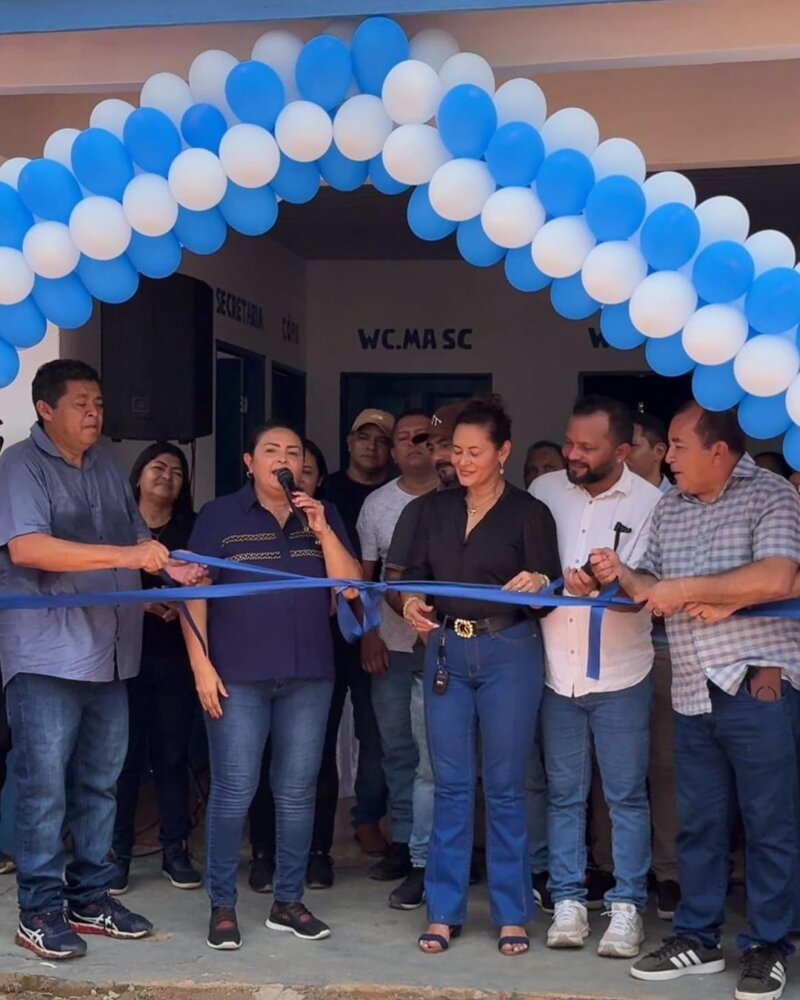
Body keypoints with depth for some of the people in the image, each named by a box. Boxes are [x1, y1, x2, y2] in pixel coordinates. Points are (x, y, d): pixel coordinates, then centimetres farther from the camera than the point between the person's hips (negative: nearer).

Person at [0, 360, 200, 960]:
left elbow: (136, 535, 25)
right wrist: (127, 556, -27)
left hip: (108, 654, 7)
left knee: (99, 784, 13)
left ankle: (90, 898, 24)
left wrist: (169, 566, 2)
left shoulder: (106, 468, 14)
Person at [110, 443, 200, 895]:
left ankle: (176, 850, 11)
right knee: (125, 754, -4)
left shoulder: (192, 529, 11)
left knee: (173, 753, 4)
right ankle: (118, 853, 3)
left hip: (175, 656, 2)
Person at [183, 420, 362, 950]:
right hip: (239, 675, -3)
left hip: (309, 675, 3)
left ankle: (289, 901, 20)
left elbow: (352, 586, 2)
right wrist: (202, 664, -10)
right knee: (234, 791, -3)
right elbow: (194, 594, -2)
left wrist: (322, 531, -10)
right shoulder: (220, 516, 1)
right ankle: (223, 905, 10)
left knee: (298, 792, 8)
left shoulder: (324, 514, 9)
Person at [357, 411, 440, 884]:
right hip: (392, 643, 3)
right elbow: (361, 574, 9)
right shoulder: (377, 504, 8)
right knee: (397, 746, 8)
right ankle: (404, 842, 18)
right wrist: (367, 634, 1)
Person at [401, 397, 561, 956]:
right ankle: (444, 910, 16)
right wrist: (410, 601, -10)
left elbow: (551, 595, -6)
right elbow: (417, 573, 11)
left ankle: (511, 913, 15)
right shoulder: (437, 508, 9)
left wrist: (538, 585, -29)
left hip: (509, 653, -3)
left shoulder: (529, 512, -3)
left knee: (504, 786, 3)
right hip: (446, 651, 3)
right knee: (451, 784, 7)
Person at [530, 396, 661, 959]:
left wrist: (605, 586, -28)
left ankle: (627, 907, 16)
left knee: (626, 796, 6)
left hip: (619, 676, -2)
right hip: (556, 673, 3)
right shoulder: (544, 491, 1)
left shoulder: (650, 503, -8)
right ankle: (568, 901, 20)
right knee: (565, 795, 11)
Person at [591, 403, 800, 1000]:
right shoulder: (669, 509, 13)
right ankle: (697, 939, 25)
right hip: (692, 693, 6)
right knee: (697, 822, 13)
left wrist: (686, 589, -16)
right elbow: (655, 587, 18)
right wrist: (624, 575, -4)